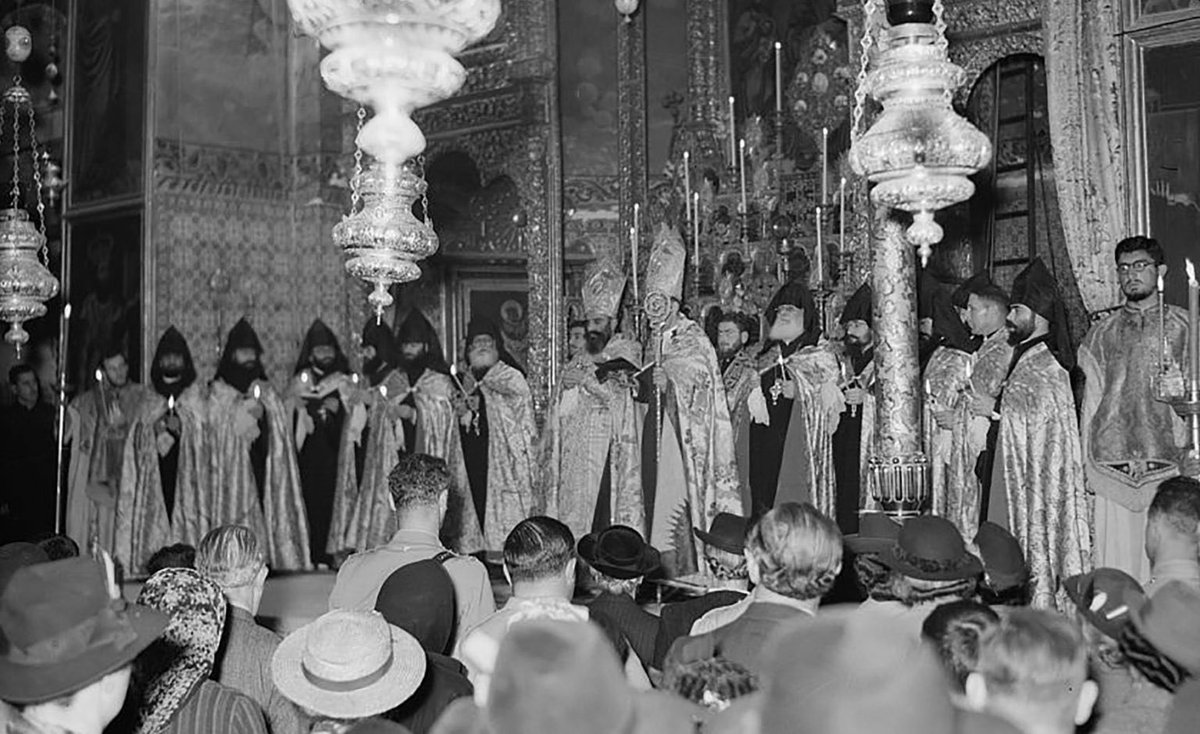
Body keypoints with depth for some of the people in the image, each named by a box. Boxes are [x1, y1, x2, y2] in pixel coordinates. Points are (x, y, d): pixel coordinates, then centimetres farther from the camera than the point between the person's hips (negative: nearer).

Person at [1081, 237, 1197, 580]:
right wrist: (1087, 463, 8)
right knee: (1118, 559, -1)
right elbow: (1091, 399, 13)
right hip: (1115, 462, 2)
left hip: (1170, 461, -2)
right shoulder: (1102, 333, 15)